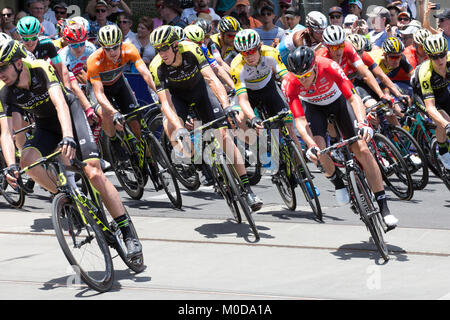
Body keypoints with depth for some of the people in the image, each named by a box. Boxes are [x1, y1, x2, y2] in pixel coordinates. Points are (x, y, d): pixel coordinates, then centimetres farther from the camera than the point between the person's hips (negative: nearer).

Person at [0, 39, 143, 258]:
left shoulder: (41, 69, -27)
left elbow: (60, 103, -40)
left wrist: (68, 137, -57)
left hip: (70, 114, -4)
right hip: (45, 127, 4)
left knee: (94, 173, -18)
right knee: (27, 160, -29)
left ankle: (128, 234, -13)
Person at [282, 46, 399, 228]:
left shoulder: (329, 67, -36)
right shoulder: (290, 83, -32)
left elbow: (353, 98, -39)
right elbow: (300, 120, -35)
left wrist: (362, 122, -56)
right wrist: (311, 146, -52)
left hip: (337, 100, -1)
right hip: (313, 107, 1)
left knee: (362, 149, -14)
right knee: (319, 148, -27)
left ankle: (383, 207, -9)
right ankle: (337, 182, 6)